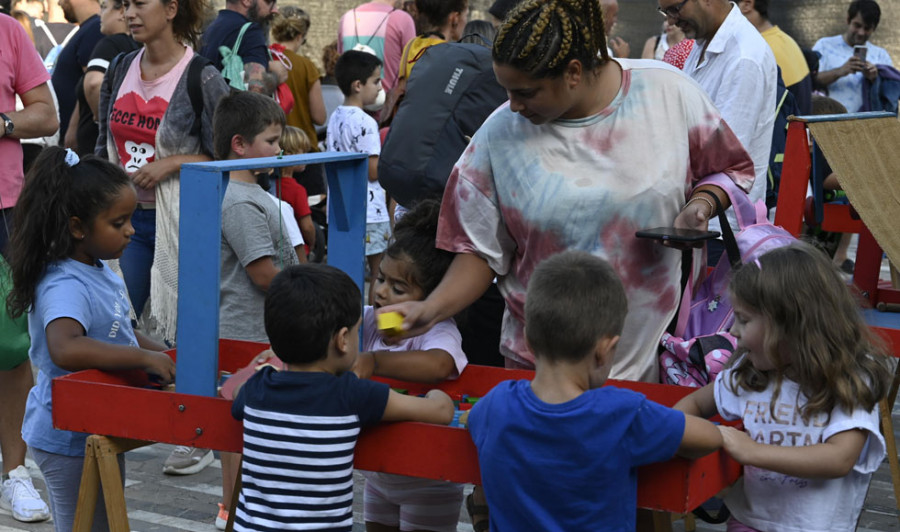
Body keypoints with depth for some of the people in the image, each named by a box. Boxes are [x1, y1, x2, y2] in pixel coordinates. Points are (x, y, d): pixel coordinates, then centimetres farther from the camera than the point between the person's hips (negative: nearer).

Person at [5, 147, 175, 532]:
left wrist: (164, 356, 1)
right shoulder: (65, 287, -28)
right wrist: (146, 358, -40)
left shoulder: (100, 271, 2)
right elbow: (64, 348, -47)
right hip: (69, 439, -9)